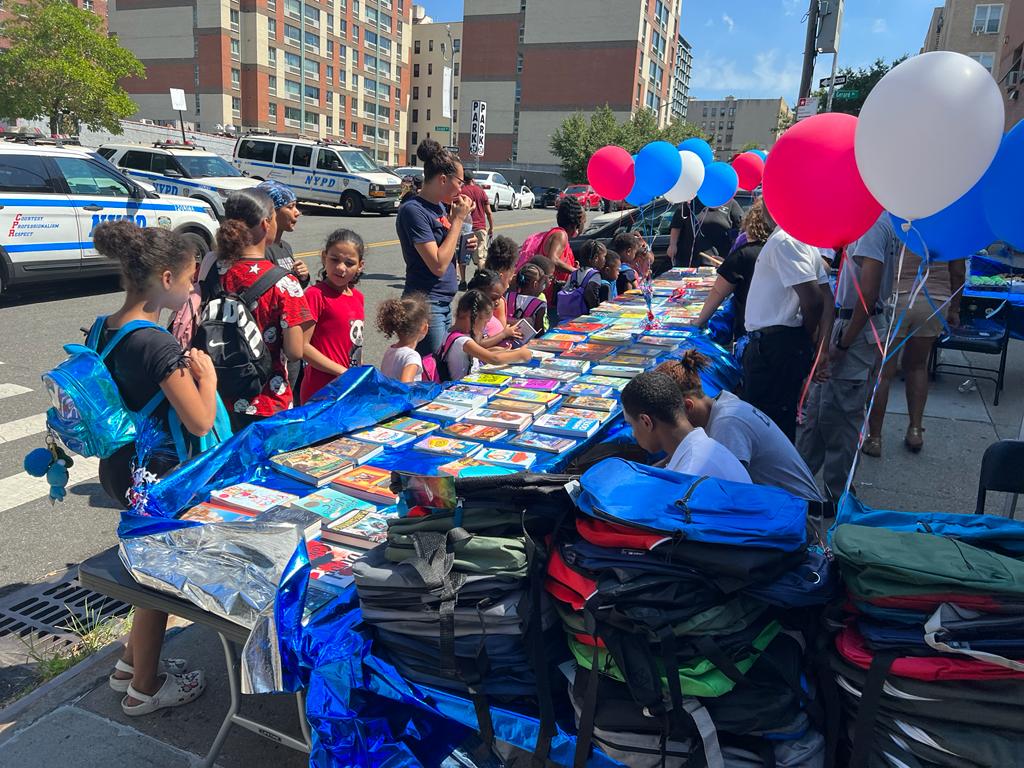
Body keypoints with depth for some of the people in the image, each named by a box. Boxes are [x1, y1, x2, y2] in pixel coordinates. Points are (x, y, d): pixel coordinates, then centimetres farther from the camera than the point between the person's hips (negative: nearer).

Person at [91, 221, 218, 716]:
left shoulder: (104, 330, 1)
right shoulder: (158, 344, -26)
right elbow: (200, 422, -23)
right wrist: (206, 375, -8)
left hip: (119, 467, 9)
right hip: (153, 476, -9)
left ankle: (131, 662, 43)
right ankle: (144, 688, 29)